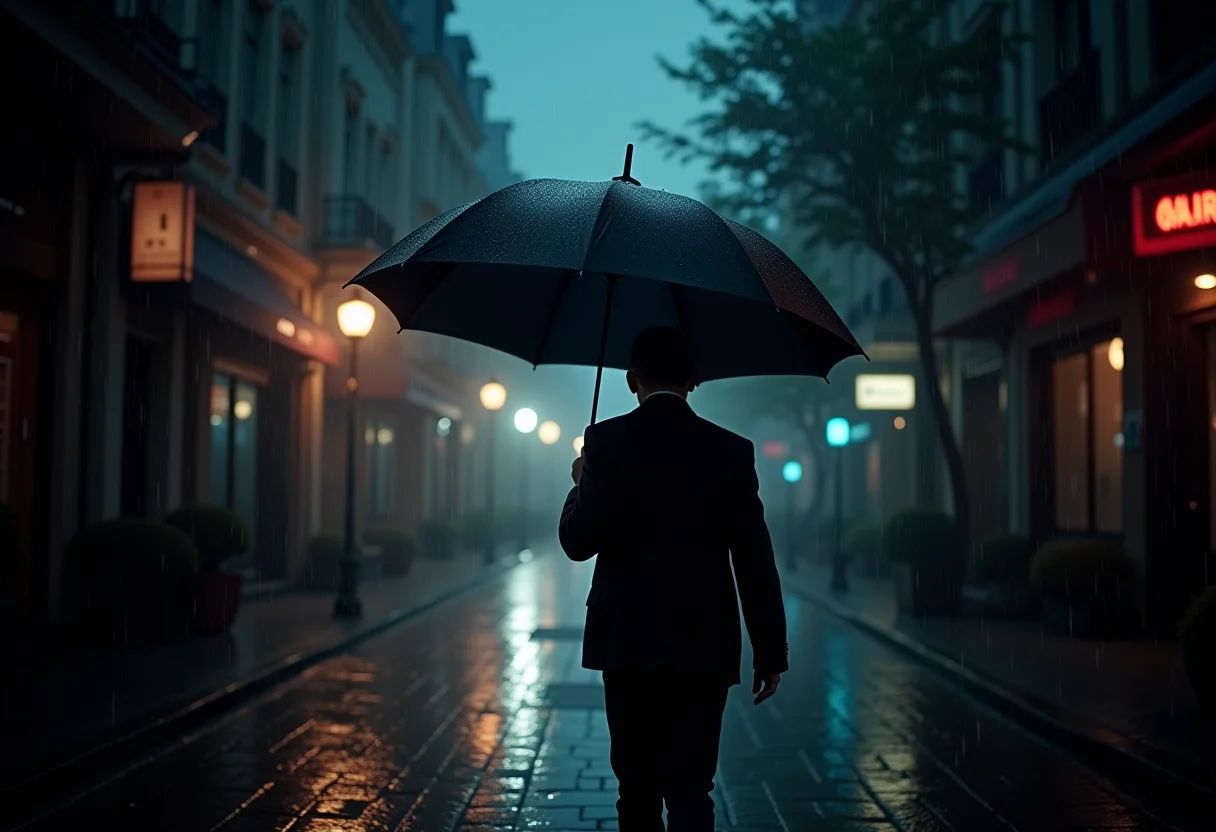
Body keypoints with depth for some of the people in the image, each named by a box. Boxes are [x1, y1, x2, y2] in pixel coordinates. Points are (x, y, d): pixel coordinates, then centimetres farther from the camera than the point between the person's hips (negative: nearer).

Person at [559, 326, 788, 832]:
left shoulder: (606, 440, -5)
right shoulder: (732, 451, 0)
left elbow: (578, 541, -10)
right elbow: (755, 563, -1)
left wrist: (581, 486, 10)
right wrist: (771, 653, 6)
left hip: (627, 641, 0)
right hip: (705, 645, 1)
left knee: (637, 787, 15)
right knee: (690, 789, 4)